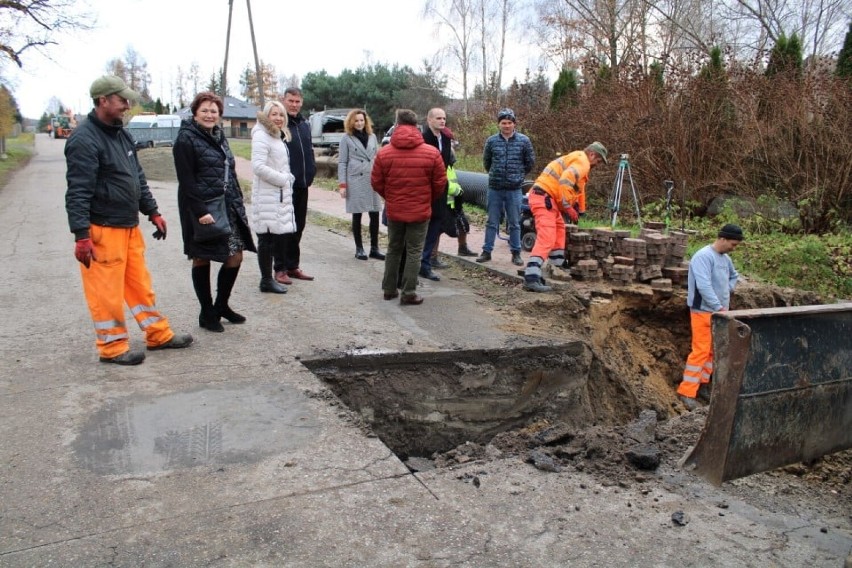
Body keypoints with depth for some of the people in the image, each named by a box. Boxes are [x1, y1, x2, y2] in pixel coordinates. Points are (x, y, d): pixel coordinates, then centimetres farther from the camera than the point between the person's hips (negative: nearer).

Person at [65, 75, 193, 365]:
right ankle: (113, 347, 13)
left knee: (140, 283, 15)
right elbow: (78, 192, -19)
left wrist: (152, 212, 20)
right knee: (106, 291, 1)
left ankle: (159, 334, 24)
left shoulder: (121, 134, 14)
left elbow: (138, 178, 22)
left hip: (129, 226, 9)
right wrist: (81, 235, -22)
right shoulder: (84, 140, -14)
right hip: (103, 230, -9)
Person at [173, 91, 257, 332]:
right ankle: (207, 313, 16)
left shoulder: (219, 136, 15)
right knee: (201, 259, 4)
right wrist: (200, 211, -22)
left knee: (235, 257, 7)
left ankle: (221, 305, 25)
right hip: (201, 209, -7)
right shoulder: (186, 139, -9)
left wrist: (238, 202, 12)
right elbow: (186, 181, -15)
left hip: (227, 207, 8)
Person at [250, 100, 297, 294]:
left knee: (275, 236, 12)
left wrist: (287, 178, 9)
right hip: (267, 196, -9)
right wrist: (283, 179, -17)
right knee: (267, 238, -4)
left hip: (279, 195, 9)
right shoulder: (261, 136, -12)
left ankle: (268, 278, 20)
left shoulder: (278, 136, 18)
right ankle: (266, 280, 3)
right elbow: (258, 166, -23)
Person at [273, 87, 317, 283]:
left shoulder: (304, 124, 13)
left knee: (298, 226, 13)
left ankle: (292, 266, 24)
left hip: (302, 185, 7)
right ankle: (280, 268, 8)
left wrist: (311, 170, 9)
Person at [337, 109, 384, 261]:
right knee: (357, 216, 3)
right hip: (355, 181, -3)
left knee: (375, 215, 2)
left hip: (373, 181, 3)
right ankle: (359, 249, 12)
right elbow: (342, 162, 0)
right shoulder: (346, 138, 2)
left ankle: (374, 248, 12)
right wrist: (342, 184, -8)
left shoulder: (372, 137, 13)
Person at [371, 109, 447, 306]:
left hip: (394, 210, 2)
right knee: (414, 252, 5)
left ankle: (389, 289, 24)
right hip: (420, 211, -2)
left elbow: (376, 183, -1)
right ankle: (408, 293, 6)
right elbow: (440, 183, -3)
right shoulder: (432, 153, -9)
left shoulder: (384, 153, -6)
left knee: (393, 249, 17)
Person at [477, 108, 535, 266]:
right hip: (494, 188, 1)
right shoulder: (491, 141, -1)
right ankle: (487, 251, 16)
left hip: (514, 189, -1)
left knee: (514, 223, 7)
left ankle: (516, 253, 15)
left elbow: (530, 162, 8)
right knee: (492, 222, 8)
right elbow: (486, 161, 14)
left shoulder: (524, 141, -2)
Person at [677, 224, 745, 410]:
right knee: (701, 350, -10)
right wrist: (719, 307, -24)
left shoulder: (725, 258, 11)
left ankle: (703, 383, 25)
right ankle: (687, 392, -7)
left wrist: (727, 292, 13)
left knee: (714, 349, 14)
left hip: (719, 312, 9)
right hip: (703, 311, -9)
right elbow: (704, 286, -26)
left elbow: (734, 276, 31)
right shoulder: (703, 257, -17)